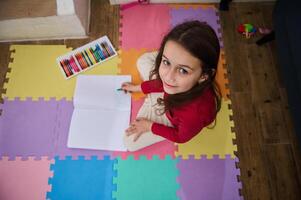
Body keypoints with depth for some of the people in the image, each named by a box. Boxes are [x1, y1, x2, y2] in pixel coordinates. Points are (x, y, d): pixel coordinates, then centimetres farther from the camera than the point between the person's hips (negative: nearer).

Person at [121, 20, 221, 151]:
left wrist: (150, 126, -13)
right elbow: (164, 83, -8)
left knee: (130, 142, 4)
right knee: (143, 60, 8)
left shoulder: (195, 112, -50)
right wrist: (138, 87, 4)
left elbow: (181, 137, -24)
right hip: (168, 94, 4)